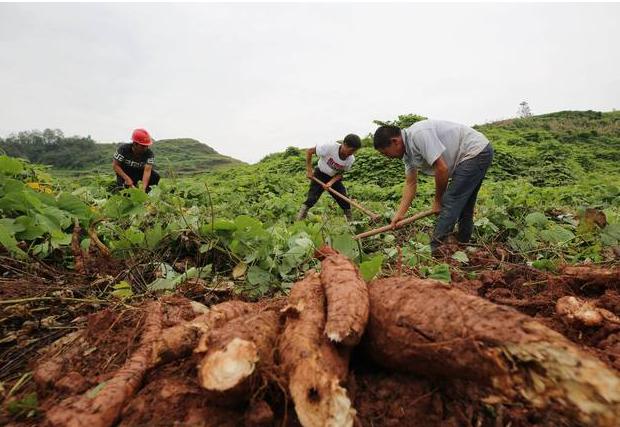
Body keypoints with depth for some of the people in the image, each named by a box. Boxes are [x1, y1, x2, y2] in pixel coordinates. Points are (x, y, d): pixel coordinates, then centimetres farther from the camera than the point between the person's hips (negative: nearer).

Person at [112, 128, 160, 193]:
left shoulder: (149, 153, -24)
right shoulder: (123, 149, -24)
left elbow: (147, 170, -33)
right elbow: (115, 165, -19)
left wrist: (143, 188, -46)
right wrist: (127, 179, -33)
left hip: (139, 171, 2)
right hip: (124, 171, -2)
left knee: (156, 177, -24)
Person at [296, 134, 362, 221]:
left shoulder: (351, 159, -17)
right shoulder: (330, 147, -31)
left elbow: (340, 173, -4)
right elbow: (309, 151, -20)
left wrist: (331, 182, -23)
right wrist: (309, 170, -17)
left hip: (334, 178, 4)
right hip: (320, 175, -3)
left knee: (345, 201, -3)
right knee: (311, 199, -15)